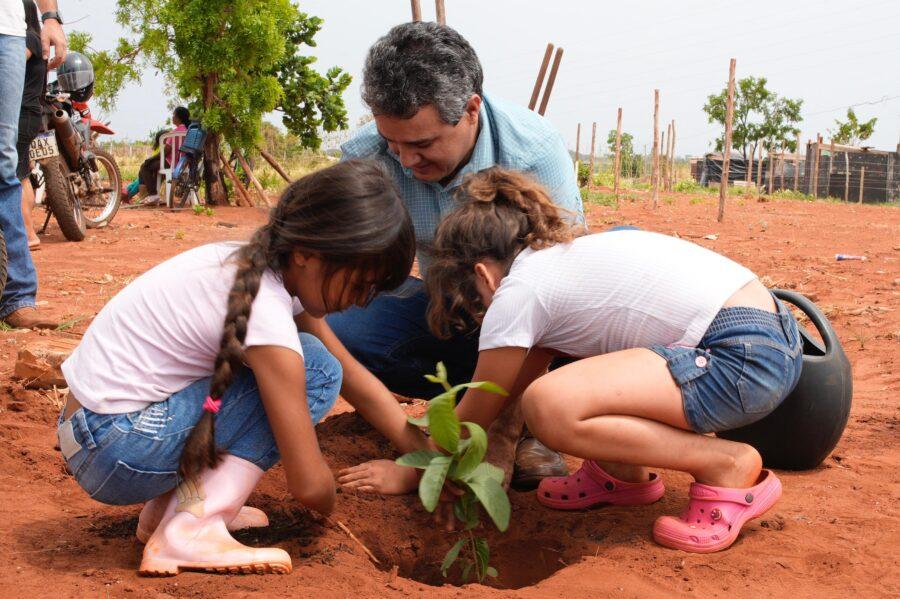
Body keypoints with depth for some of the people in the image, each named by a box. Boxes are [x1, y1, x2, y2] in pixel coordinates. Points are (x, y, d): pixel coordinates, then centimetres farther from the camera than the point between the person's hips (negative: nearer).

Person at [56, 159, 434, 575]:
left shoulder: (258, 266, 1)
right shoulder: (265, 313, -25)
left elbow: (355, 378, 9)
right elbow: (308, 486, -18)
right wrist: (331, 507, 4)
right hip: (114, 455, -9)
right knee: (314, 368, -13)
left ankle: (175, 502, 8)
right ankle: (193, 530, -15)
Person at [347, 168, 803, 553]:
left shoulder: (517, 291, -6)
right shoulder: (566, 255, 20)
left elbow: (477, 414, 5)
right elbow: (524, 377, 28)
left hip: (747, 361, -10)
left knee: (549, 406, -24)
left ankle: (728, 466, -7)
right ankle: (623, 473, 18)